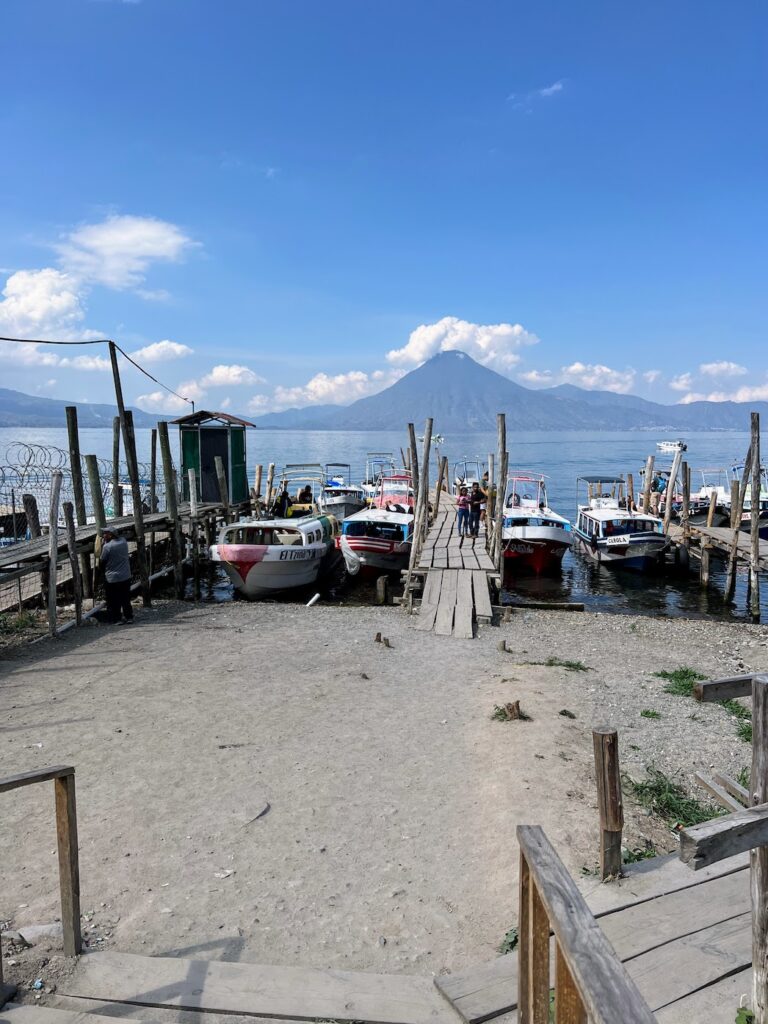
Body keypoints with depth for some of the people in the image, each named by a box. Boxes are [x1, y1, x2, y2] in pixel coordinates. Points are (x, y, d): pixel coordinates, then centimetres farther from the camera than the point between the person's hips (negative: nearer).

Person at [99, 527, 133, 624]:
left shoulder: (107, 546, -18)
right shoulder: (123, 541, -2)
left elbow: (101, 561, -9)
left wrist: (102, 545, -3)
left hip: (112, 578, -5)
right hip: (126, 576, 5)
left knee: (113, 601, 9)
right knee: (126, 598, 17)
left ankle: (116, 618, 14)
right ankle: (129, 617, 22)